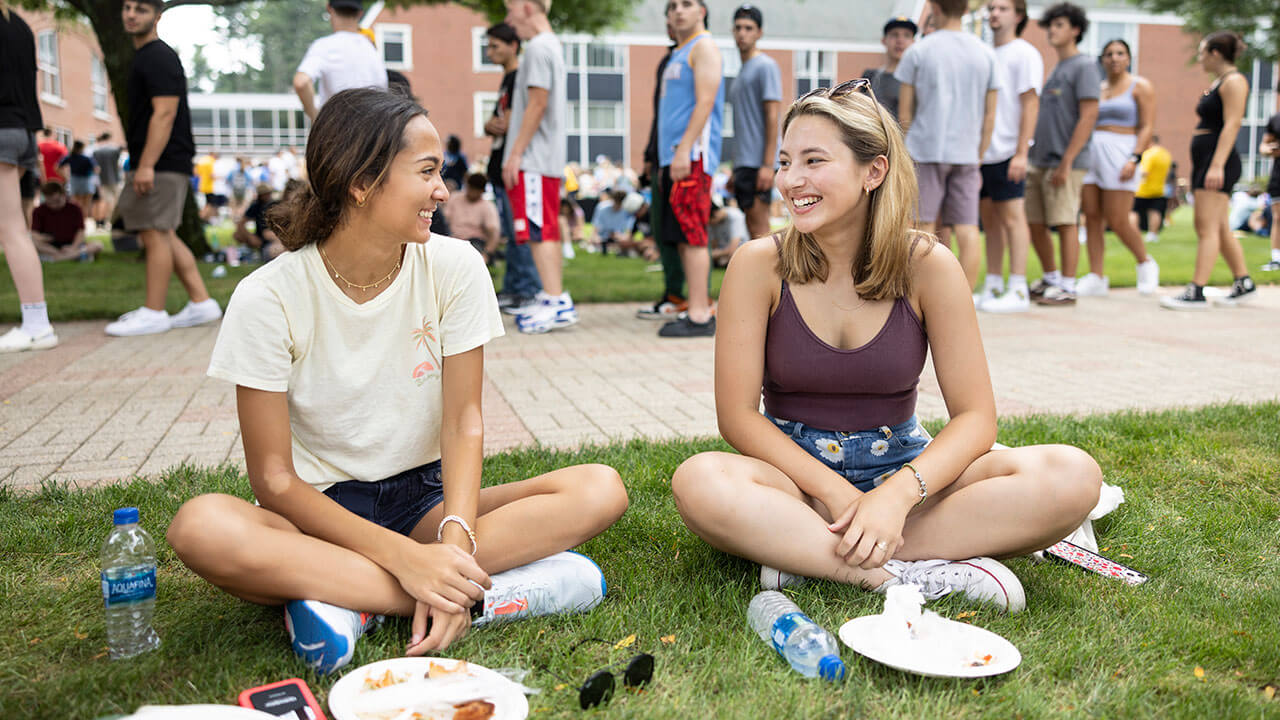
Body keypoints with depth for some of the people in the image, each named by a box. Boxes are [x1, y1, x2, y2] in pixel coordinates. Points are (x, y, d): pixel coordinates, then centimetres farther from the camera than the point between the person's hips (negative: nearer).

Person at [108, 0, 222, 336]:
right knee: (163, 235, 12)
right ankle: (201, 302, 15)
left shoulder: (159, 57, -11)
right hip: (154, 165, 10)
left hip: (161, 165, -10)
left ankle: (153, 313, -1)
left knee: (155, 234, -7)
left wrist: (146, 165, -23)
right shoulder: (143, 57, 21)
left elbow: (165, 113, -19)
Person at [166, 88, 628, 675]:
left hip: (424, 498, 3)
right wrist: (405, 557, -28)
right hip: (318, 512, -2)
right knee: (202, 526, -35)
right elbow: (273, 477, -15)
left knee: (601, 489, -21)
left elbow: (463, 420, -9)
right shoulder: (268, 297, -14)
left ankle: (346, 599, -26)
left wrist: (454, 544, -27)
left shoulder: (454, 266, -7)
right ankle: (487, 595, -29)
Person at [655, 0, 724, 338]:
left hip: (693, 157, -9)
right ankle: (699, 310, 12)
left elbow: (705, 102, -15)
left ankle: (699, 317, -11)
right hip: (675, 157, 9)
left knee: (691, 236, -12)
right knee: (682, 238, 8)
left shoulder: (704, 47, -3)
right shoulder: (677, 55, 24)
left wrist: (684, 149, -22)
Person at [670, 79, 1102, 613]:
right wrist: (837, 494, -20)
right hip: (796, 477, -1)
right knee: (699, 482, -35)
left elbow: (974, 416, -7)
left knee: (1073, 475, -22)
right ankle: (914, 576, -26)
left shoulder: (927, 266, -6)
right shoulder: (759, 265, -8)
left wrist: (898, 494, -25)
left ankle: (804, 553, -25)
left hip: (901, 466, 2)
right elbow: (737, 414, -9)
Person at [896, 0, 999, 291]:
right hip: (966, 154, 3)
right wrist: (978, 160, 15)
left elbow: (904, 112, -1)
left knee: (924, 228, 2)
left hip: (925, 150, -3)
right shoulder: (986, 55, 8)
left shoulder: (917, 52, -1)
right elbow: (989, 117, 8)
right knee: (967, 231, 2)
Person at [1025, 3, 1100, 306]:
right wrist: (1033, 154, 16)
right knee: (1035, 224, 10)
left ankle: (1067, 287, 0)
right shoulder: (1055, 69, 20)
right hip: (1040, 161, 8)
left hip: (1065, 162, -8)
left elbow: (1089, 116, -13)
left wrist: (1066, 162, -18)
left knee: (1065, 223, -6)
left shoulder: (1084, 66, -5)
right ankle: (1051, 278, 23)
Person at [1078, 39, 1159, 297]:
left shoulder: (1140, 86, 3)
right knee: (1092, 217, -2)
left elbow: (1147, 127, -4)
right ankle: (1096, 278, 1)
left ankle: (1145, 263, 15)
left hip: (1120, 153, -5)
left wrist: (1134, 159, -16)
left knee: (1117, 221, -9)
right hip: (1090, 152, 5)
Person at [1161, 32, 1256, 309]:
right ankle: (1244, 284, 18)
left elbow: (1232, 124, -17)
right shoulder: (1217, 82, 22)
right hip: (1204, 161, 10)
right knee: (1220, 229, 11)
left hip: (1218, 160, -10)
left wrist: (1217, 165, -25)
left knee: (1207, 228, -13)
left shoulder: (1234, 81, -8)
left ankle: (1196, 292, -16)